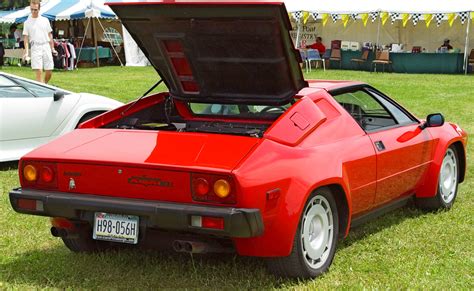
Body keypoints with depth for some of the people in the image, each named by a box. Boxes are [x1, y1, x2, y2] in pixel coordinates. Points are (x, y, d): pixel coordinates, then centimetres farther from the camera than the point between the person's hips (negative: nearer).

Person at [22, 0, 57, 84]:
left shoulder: (45, 20, 11)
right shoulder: (27, 22, 5)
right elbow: (26, 38, 3)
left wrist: (52, 48, 10)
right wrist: (26, 52, -8)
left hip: (46, 46, 2)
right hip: (35, 47, -2)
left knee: (49, 71, 2)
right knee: (39, 71, -11)